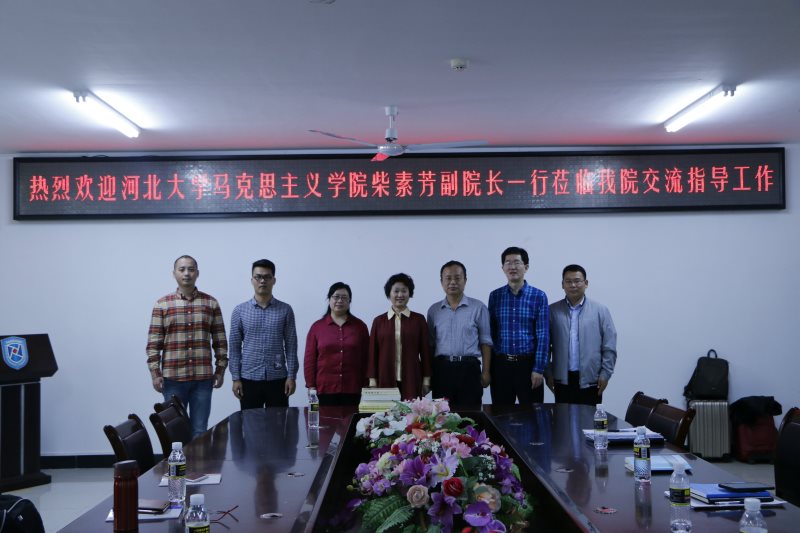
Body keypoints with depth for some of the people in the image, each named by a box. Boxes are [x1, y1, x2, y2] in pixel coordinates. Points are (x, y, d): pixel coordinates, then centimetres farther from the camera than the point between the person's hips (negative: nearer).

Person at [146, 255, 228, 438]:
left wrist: (221, 369, 3)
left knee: (200, 430, 7)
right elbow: (153, 343, 0)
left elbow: (220, 340, 7)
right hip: (173, 377, -1)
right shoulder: (162, 305, 1)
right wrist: (155, 373, -6)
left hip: (203, 377, 1)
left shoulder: (211, 303, 5)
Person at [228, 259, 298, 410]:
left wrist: (291, 376, -4)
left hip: (277, 378, 0)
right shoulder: (240, 311, 3)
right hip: (249, 379, 0)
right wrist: (235, 378, -2)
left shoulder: (285, 310, 3)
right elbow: (234, 347, 3)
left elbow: (291, 345, 2)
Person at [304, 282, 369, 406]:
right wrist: (311, 386, 0)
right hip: (324, 390, 0)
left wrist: (365, 386, 4)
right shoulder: (317, 327, 6)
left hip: (352, 390, 0)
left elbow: (366, 358, 8)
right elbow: (310, 359, 6)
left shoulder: (360, 326, 8)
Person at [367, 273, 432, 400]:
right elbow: (373, 352, 7)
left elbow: (425, 350, 6)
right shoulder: (379, 321, 7)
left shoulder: (419, 319, 6)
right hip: (385, 379, 0)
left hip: (411, 380, 0)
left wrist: (426, 379, 2)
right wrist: (372, 380, 1)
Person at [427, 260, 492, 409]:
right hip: (442, 368, 2)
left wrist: (486, 371, -2)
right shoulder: (434, 310, 9)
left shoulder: (478, 308, 2)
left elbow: (485, 342, 3)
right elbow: (430, 344, 13)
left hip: (469, 368, -2)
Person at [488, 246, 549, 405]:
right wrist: (488, 366, 4)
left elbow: (543, 336, -5)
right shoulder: (495, 296, 5)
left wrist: (539, 369, -10)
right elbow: (490, 332, 7)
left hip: (528, 364, -2)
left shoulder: (539, 296, -1)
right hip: (500, 364, 2)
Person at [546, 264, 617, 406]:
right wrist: (548, 373, 0)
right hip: (562, 380, 1)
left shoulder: (600, 310, 2)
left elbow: (609, 347, 1)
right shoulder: (553, 311, 4)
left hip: (590, 380, -1)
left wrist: (605, 373, -4)